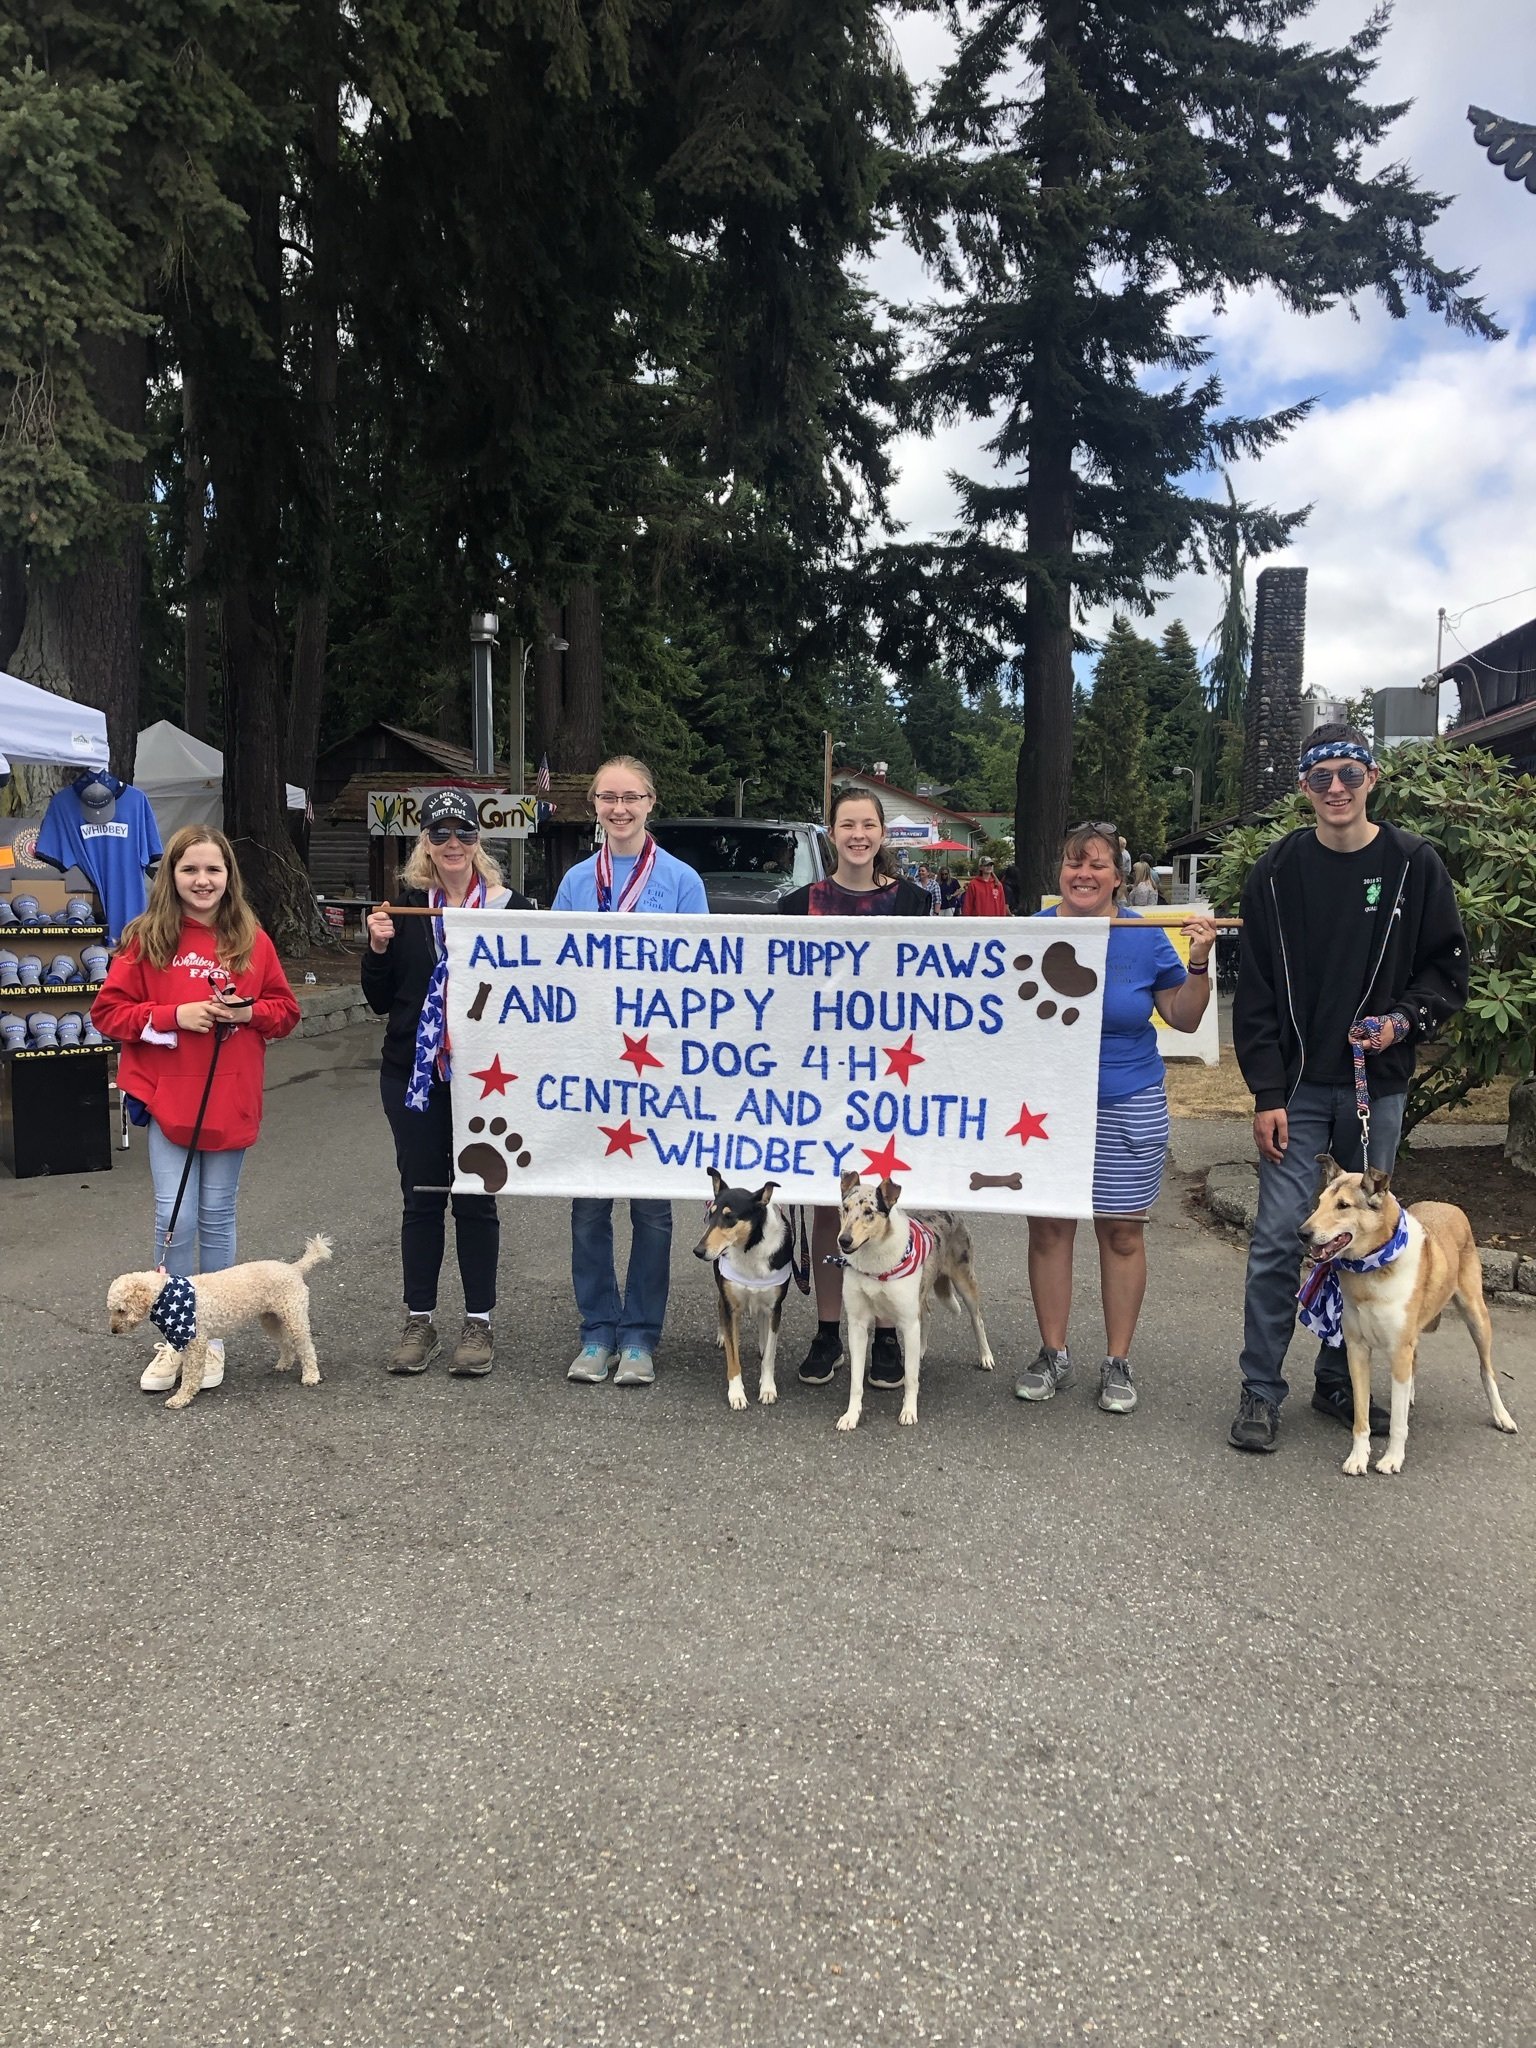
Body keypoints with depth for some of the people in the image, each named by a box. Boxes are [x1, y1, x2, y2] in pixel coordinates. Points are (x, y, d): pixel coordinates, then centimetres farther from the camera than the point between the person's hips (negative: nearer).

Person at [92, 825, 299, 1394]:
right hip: (167, 1099, -2)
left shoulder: (252, 940, 3)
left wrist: (248, 1012, -11)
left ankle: (212, 1337, 23)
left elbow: (285, 1010, 9)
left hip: (230, 1103, 2)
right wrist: (174, 1016, -16)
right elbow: (108, 1011, -3)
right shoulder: (146, 939, -3)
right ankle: (174, 1340, 14)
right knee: (175, 1219, -3)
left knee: (217, 1217, 11)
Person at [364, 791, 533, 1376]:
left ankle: (479, 1323, 18)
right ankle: (419, 1322, 21)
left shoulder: (510, 906, -1)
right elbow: (379, 1001, 7)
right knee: (421, 1197, 9)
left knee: (476, 1197, 6)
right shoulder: (404, 905, 5)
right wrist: (378, 948, -9)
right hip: (413, 1074, 2)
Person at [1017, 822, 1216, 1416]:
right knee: (1048, 1228, 6)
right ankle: (1053, 1354, 21)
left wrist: (1199, 964, -8)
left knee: (1122, 1233, 6)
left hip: (1128, 1107, -1)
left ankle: (1117, 1363, 19)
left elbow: (1184, 1018, 6)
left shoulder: (1145, 938, 0)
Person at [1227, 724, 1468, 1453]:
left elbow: (1447, 968, 6)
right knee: (1278, 1237, -4)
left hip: (1378, 1085, 1)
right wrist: (1267, 1094, -6)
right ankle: (1260, 1391, 7)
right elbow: (1256, 991, -1)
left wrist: (1405, 1019, -14)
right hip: (1298, 1087, -1)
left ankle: (1340, 1382, 25)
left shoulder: (1414, 865, 0)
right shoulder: (1278, 871, 0)